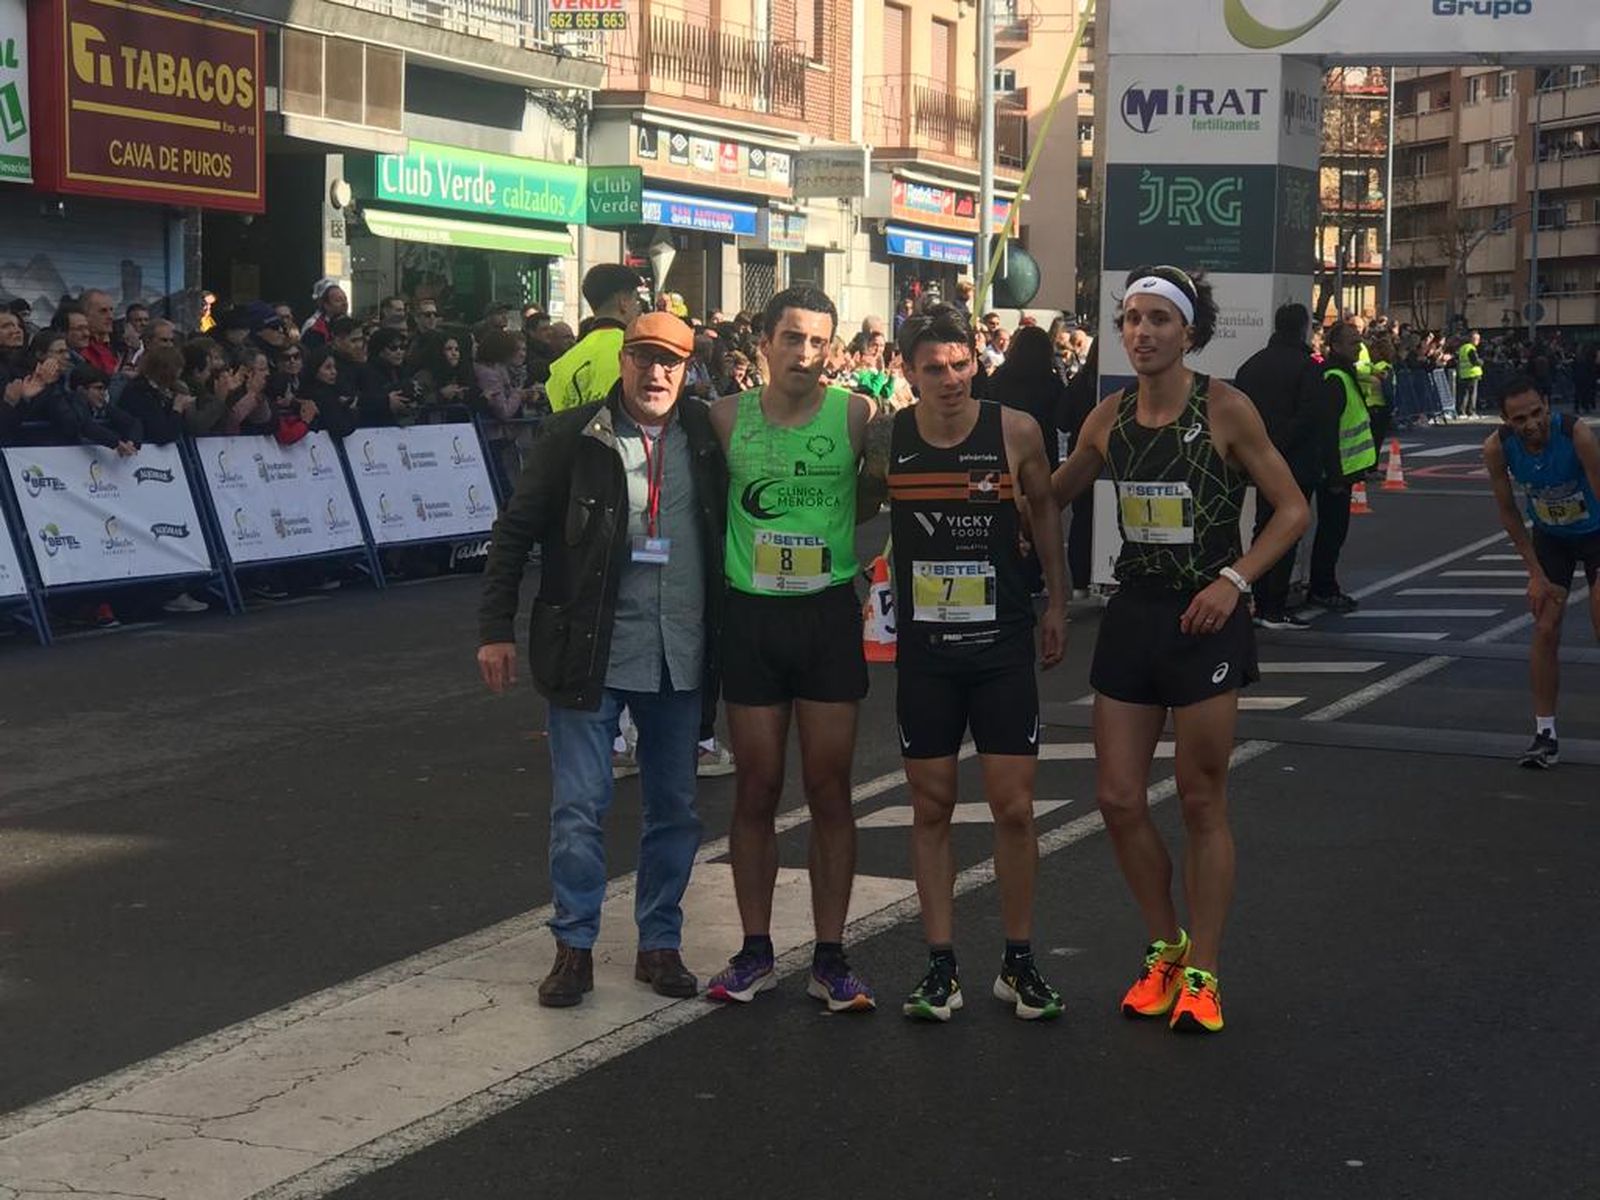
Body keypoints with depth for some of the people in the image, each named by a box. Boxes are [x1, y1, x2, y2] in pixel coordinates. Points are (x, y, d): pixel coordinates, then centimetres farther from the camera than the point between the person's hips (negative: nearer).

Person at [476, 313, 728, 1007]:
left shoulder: (704, 437, 4)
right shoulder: (572, 438, -4)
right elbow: (514, 532, -1)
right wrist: (496, 630, -6)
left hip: (678, 657, 3)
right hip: (590, 655, -3)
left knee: (674, 808, 11)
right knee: (579, 807, -1)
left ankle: (660, 943, 24)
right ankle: (574, 946, 12)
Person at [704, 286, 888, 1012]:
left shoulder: (856, 414, -4)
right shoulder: (727, 418, 0)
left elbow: (877, 493, 9)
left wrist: (826, 520, -1)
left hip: (828, 612, -1)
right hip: (752, 615, 1)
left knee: (829, 791, 3)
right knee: (756, 789, 7)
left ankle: (830, 958, 12)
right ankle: (755, 952, 17)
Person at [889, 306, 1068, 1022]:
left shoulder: (1016, 432, -6)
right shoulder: (886, 438, -5)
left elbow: (1043, 509, 10)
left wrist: (1057, 604, 12)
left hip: (1003, 644, -1)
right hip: (923, 648, 1)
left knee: (1014, 809, 1)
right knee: (931, 808, 6)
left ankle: (1017, 963, 15)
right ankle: (941, 967, 13)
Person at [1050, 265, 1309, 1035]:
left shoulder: (1225, 409, -9)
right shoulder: (1110, 418, 5)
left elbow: (1292, 509, -6)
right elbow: (1054, 494, 20)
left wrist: (1234, 579, -17)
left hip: (1204, 619, -5)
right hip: (1132, 615, 5)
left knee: (1202, 803, 3)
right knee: (1119, 799, 5)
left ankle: (1201, 974, 14)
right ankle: (1165, 949, 25)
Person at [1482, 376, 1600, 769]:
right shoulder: (1496, 448, -23)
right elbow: (1508, 512, -8)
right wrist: (1535, 572, -9)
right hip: (1549, 537, 3)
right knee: (1545, 631, -3)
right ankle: (1545, 734, 4)